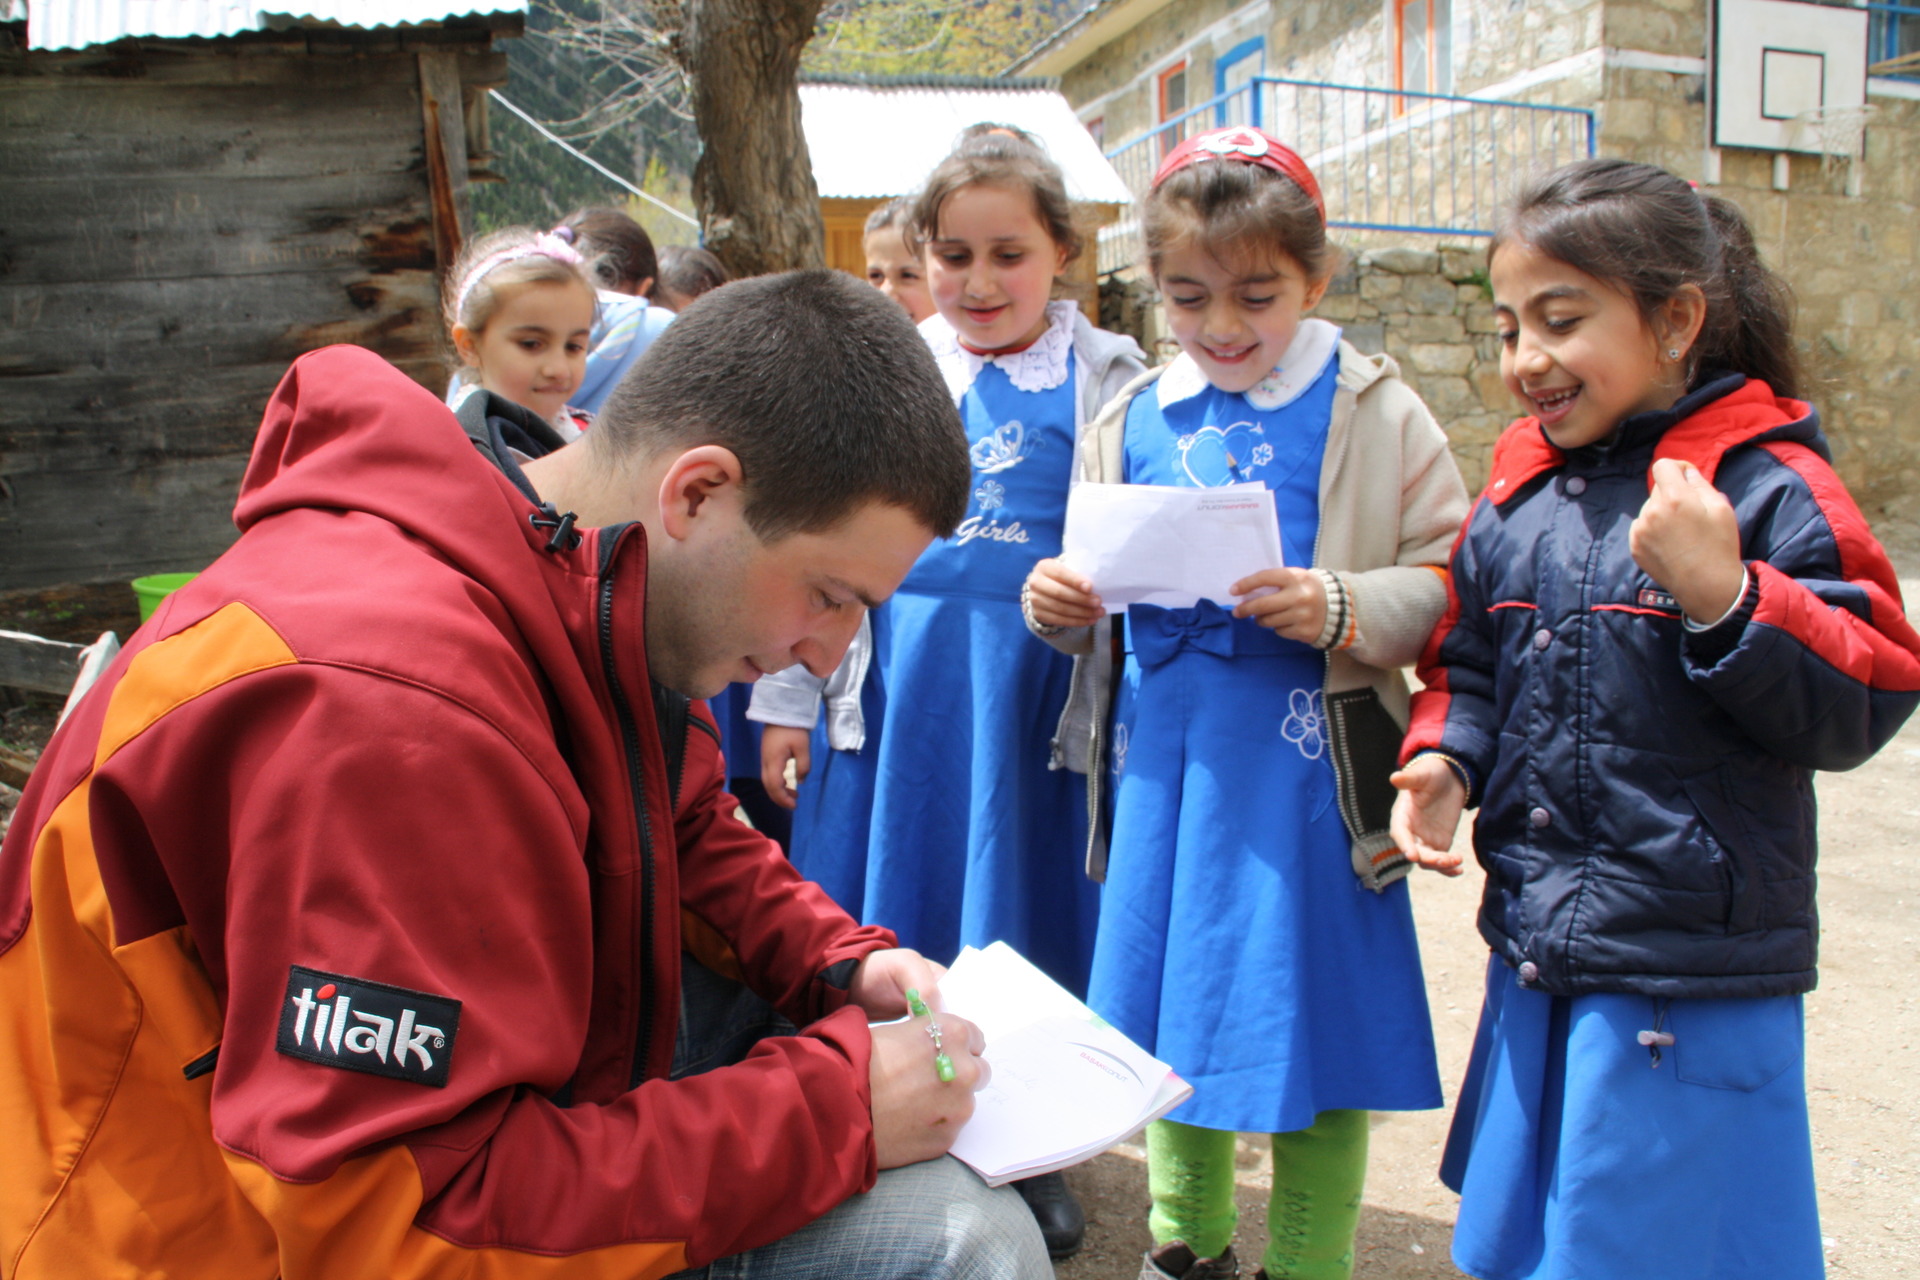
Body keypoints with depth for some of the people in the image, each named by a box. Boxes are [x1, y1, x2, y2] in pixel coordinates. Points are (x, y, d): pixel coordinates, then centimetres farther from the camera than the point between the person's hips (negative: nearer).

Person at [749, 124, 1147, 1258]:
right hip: (901, 682, 2)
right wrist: (785, 701, 7)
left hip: (1043, 685, -1)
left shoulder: (1109, 380, 3)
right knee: (895, 909, 9)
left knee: (1023, 915, 9)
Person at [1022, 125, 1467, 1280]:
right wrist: (1061, 604, -5)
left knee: (1309, 1008, 6)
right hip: (1163, 750, 5)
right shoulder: (1134, 420, 9)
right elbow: (1100, 589, 17)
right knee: (1168, 990, 15)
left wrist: (1343, 611, -23)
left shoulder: (1372, 414, -3)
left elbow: (1452, 585, -7)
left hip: (1307, 760, -4)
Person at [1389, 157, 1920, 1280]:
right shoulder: (1518, 493, 6)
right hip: (1535, 964, 6)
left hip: (1696, 986, -6)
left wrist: (1724, 597, -29)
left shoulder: (1765, 482, -12)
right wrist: (1446, 756, -3)